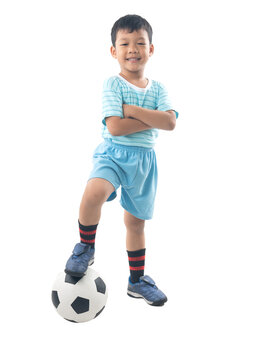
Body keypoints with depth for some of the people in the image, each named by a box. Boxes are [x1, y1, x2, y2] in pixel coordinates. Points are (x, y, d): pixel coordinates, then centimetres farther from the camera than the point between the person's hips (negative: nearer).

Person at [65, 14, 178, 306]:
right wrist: (152, 119, -12)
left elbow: (170, 122, -11)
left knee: (136, 222, 15)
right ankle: (86, 247, -8)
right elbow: (115, 127, -18)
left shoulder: (158, 89, 7)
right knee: (94, 193, -36)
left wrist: (133, 110, -17)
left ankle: (137, 281, 32)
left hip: (144, 159, 4)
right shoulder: (112, 85, -6)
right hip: (113, 153, -4)